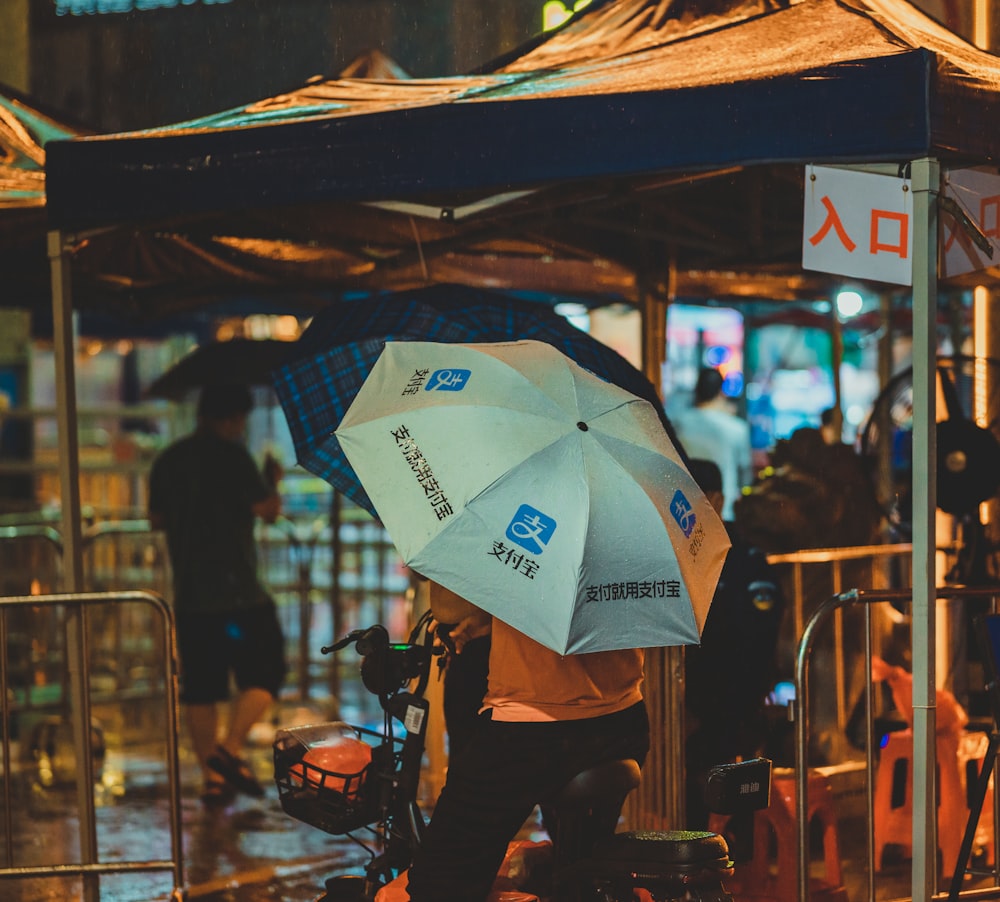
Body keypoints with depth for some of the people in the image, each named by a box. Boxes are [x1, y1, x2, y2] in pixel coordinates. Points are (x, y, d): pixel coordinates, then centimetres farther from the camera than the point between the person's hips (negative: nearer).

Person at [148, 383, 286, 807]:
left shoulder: (168, 461, 9)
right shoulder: (231, 455, -10)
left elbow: (156, 519, 18)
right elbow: (268, 511, -11)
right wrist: (272, 481, 7)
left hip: (189, 594, 6)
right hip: (237, 591, -6)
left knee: (199, 688, 8)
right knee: (264, 672, 6)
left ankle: (212, 777, 10)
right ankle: (230, 749, -10)